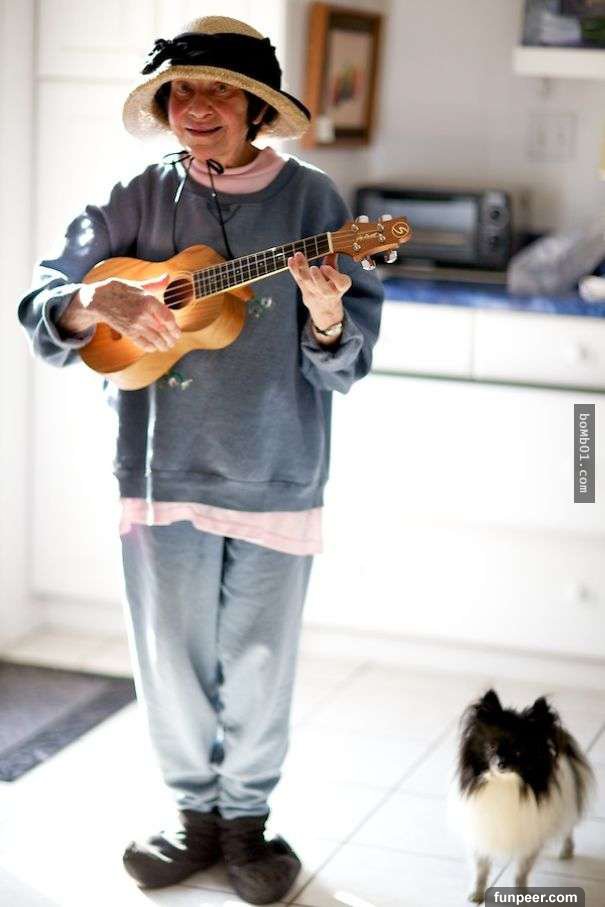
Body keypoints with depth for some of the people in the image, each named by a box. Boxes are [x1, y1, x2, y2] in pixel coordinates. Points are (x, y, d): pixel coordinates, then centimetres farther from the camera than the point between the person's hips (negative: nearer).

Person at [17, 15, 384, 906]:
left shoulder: (310, 199, -3)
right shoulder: (138, 202, 2)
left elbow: (350, 363, -4)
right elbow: (40, 308, -1)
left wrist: (327, 320, -26)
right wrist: (97, 302, -22)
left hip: (277, 474, -1)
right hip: (163, 469, 2)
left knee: (259, 662, 9)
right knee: (170, 658, 10)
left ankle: (247, 818, 29)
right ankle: (197, 813, 30)